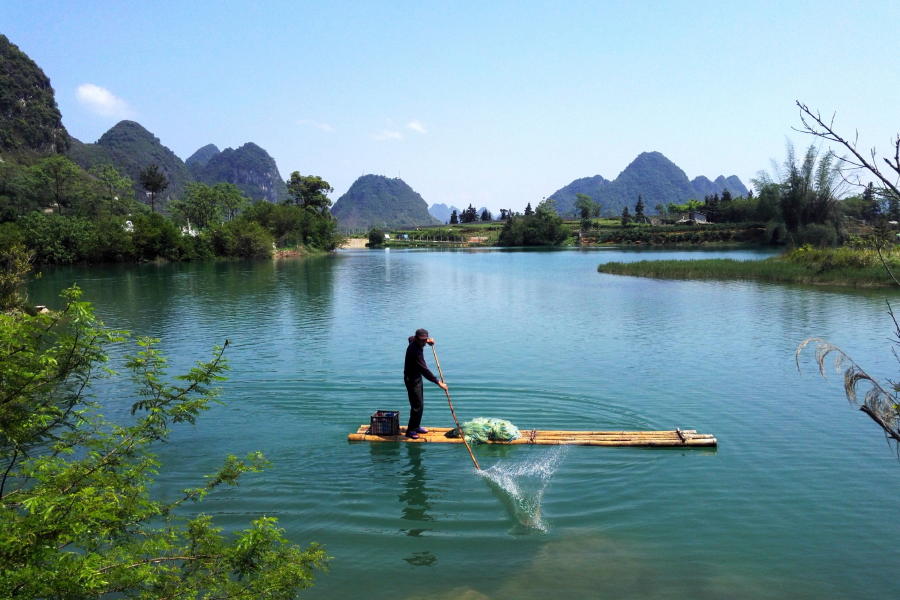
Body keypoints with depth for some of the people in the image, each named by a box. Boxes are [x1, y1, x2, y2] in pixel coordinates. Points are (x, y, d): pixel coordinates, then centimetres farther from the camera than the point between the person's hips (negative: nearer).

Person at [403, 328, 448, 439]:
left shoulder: (414, 341, -1)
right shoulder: (415, 351, -30)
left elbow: (411, 338, 28)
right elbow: (424, 369, -34)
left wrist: (427, 341, 18)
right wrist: (438, 382, -33)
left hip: (417, 377, 10)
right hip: (412, 379, -10)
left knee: (420, 404, 17)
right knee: (417, 405, -9)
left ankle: (416, 427, 29)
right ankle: (410, 431, 0)